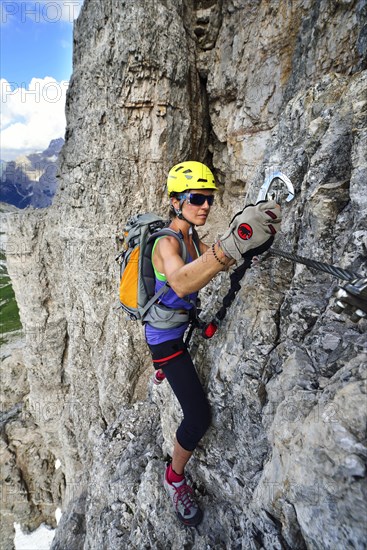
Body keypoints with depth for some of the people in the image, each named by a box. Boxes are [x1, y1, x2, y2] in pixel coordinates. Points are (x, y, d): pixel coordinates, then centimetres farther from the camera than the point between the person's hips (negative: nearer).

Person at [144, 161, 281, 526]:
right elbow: (180, 283, -50)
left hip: (181, 323, 9)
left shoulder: (192, 238, 1)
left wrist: (246, 243, -28)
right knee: (199, 415, -10)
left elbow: (216, 262, -8)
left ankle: (161, 371, 74)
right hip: (165, 334, -8)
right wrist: (231, 244, -65)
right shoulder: (166, 242, -29)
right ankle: (174, 479, 19)